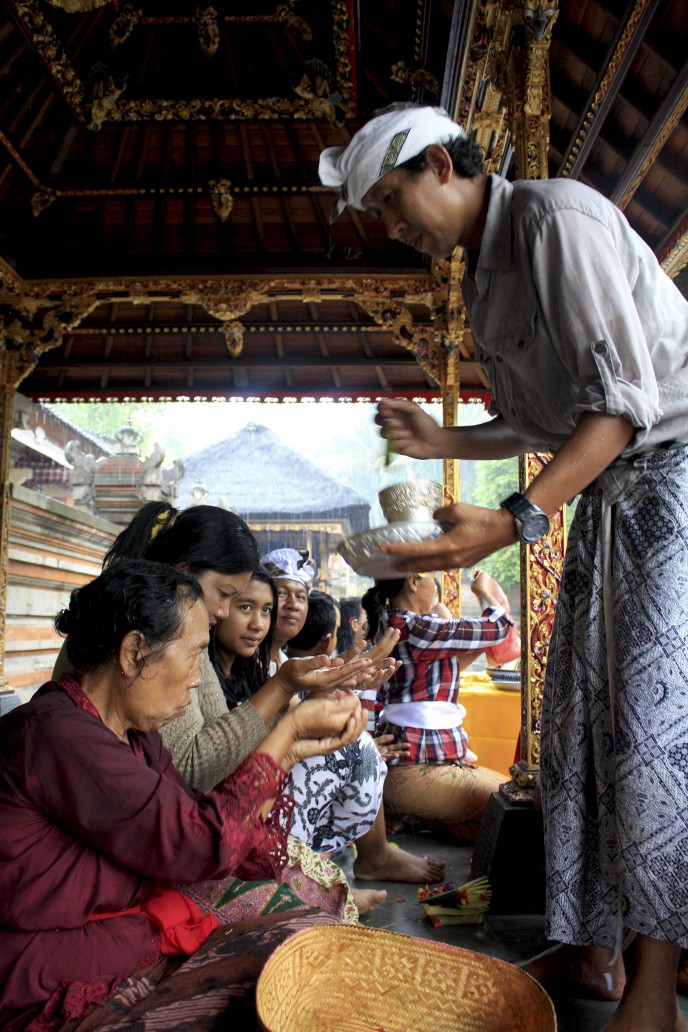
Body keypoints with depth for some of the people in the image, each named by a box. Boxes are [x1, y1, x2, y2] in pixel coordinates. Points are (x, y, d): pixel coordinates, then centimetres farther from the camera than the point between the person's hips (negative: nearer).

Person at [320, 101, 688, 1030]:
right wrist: (439, 442, 3)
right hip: (607, 497, 9)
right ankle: (591, 951, 17)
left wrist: (514, 521, -28)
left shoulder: (559, 217, -14)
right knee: (575, 721, 5)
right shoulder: (483, 282, 14)